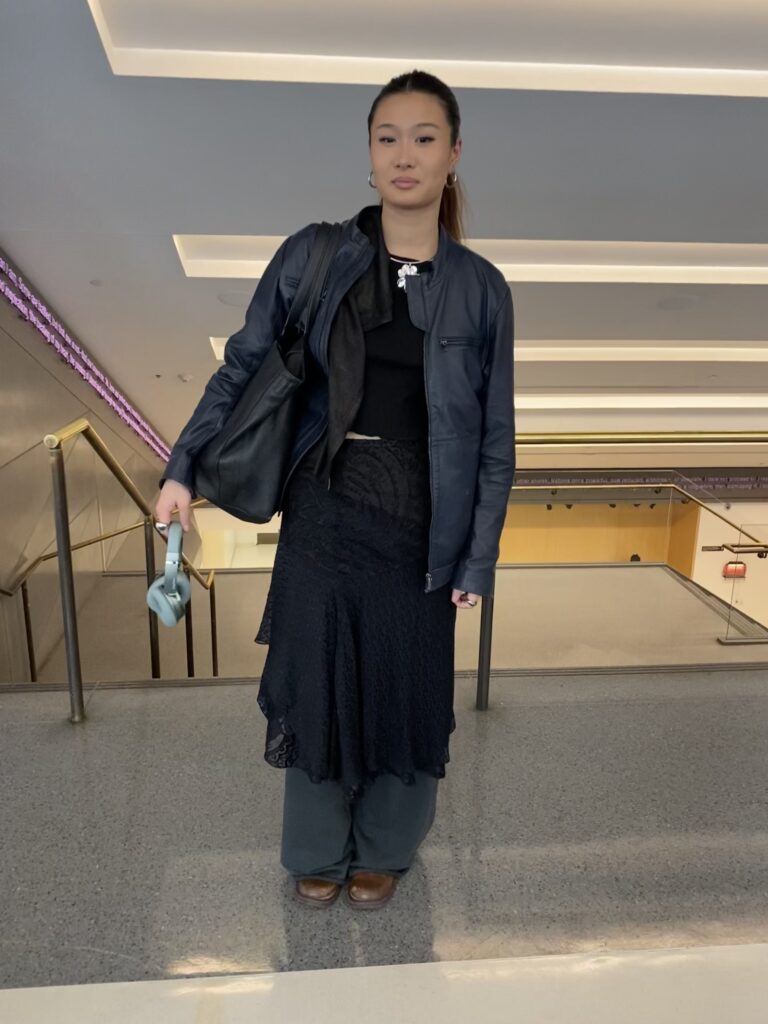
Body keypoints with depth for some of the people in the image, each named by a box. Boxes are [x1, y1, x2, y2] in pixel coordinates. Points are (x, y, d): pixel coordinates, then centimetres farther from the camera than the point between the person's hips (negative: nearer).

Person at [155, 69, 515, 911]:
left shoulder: (479, 288, 0)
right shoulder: (312, 257, 0)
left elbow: (494, 437, 1)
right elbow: (242, 367, 6)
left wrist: (479, 559, -2)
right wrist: (183, 468, -2)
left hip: (421, 523, 0)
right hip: (324, 510, 1)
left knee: (405, 685, 10)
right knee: (317, 677, 11)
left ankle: (385, 847, 40)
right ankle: (316, 851, 38)